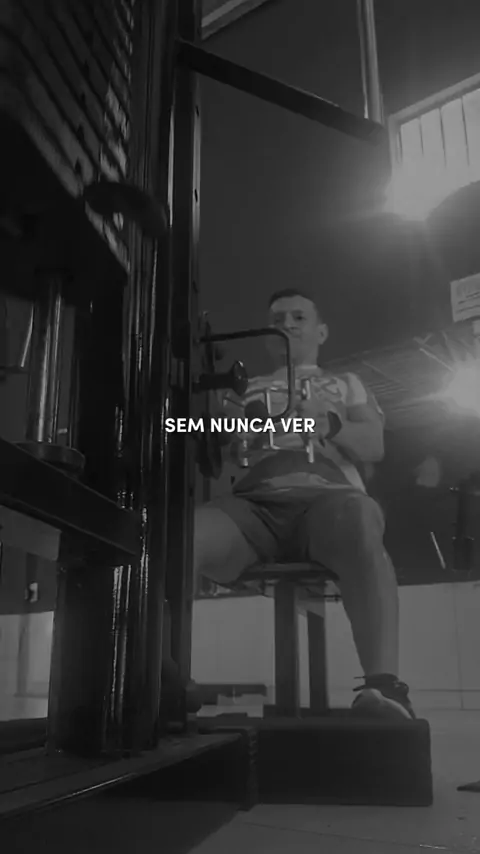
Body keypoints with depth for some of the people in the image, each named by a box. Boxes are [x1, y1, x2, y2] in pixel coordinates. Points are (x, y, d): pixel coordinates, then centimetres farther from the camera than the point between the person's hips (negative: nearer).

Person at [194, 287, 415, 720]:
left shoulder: (346, 384, 31)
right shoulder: (249, 389, 34)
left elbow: (373, 447, 13)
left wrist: (324, 422, -7)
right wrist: (232, 418, -2)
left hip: (327, 495, -1)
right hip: (255, 502, 2)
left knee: (358, 518, -41)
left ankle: (384, 687, -49)